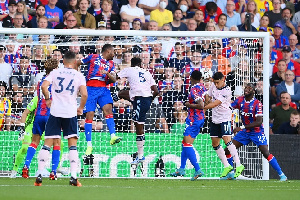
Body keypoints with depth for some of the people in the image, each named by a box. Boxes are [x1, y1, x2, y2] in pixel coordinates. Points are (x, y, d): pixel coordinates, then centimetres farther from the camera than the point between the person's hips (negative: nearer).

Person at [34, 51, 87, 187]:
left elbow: (44, 86, -8)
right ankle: (73, 176, -6)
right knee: (72, 144, 5)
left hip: (55, 111, 1)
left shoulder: (55, 72, 6)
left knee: (48, 143, 4)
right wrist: (81, 108, 9)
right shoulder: (79, 75, 5)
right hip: (70, 113, -1)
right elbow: (84, 94, -7)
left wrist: (47, 99, 9)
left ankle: (39, 175, -2)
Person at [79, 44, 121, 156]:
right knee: (89, 115, -8)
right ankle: (89, 145, -4)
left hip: (103, 89, 3)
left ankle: (113, 137, -32)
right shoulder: (92, 57, 7)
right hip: (90, 88, -3)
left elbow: (113, 80, 9)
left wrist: (107, 73, -10)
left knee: (108, 108, -22)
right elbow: (76, 64, 15)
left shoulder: (111, 64, 18)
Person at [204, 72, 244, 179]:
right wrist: (207, 99, -4)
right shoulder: (214, 86, 5)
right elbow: (208, 96, 20)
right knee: (215, 144, 8)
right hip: (215, 118, 8)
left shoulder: (226, 91, -19)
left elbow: (215, 104, -24)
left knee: (227, 140, -19)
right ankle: (227, 166, 17)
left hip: (225, 118, -8)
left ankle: (238, 165, -20)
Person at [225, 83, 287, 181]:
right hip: (245, 132, 6)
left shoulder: (257, 104, -18)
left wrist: (242, 127, -29)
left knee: (266, 153, -18)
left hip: (257, 131, -6)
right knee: (227, 151, 0)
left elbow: (259, 122, -24)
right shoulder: (240, 100, 0)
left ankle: (281, 175, -10)